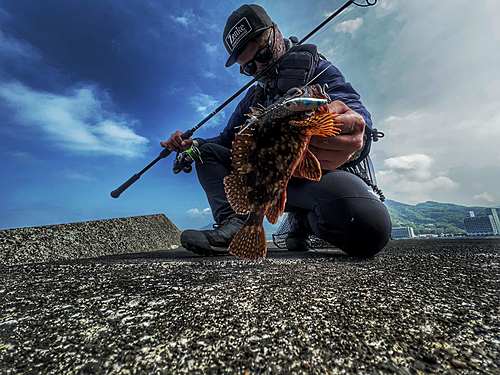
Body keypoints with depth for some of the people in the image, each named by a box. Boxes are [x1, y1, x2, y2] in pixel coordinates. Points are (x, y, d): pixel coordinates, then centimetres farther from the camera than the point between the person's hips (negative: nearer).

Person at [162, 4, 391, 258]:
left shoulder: (313, 66, 7)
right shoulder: (253, 97, 23)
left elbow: (355, 110, -12)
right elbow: (228, 138, 27)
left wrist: (355, 138, -38)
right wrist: (191, 144, 8)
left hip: (313, 171, -4)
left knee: (368, 226, -35)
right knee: (207, 150, 4)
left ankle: (304, 219, -2)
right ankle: (235, 223, -16)